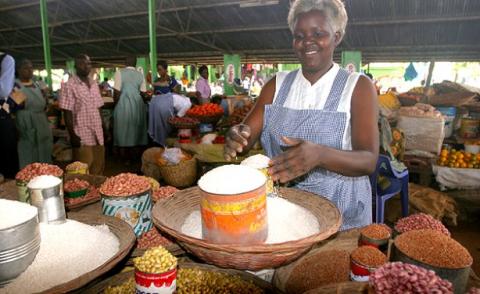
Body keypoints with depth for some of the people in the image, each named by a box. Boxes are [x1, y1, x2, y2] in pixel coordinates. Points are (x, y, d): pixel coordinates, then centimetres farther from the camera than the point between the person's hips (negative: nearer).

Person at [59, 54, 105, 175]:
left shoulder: (94, 84, 11)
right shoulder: (70, 85, -8)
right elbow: (67, 113, -10)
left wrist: (104, 129, 12)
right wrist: (72, 135, -15)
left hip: (98, 135, 6)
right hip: (82, 137, -6)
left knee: (98, 170, 12)